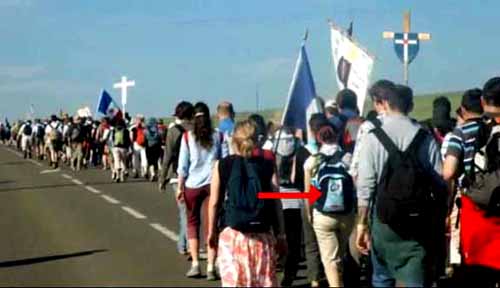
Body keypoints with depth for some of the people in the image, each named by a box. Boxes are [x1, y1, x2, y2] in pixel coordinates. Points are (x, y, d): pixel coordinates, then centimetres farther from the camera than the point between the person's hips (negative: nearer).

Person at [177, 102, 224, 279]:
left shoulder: (187, 136, -1)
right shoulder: (218, 136, 1)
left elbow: (183, 165, -1)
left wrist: (180, 187, 7)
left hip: (192, 184, 0)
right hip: (212, 184, 0)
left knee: (192, 222, 15)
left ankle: (195, 264, 10)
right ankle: (211, 268, 0)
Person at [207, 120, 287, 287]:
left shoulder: (222, 165, 0)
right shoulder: (268, 166, 1)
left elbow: (214, 202, 2)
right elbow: (276, 203, 1)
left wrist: (212, 232, 13)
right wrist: (280, 235, 7)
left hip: (231, 234, -1)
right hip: (262, 234, 1)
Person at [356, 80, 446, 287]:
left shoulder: (373, 138, -7)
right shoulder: (426, 139, -1)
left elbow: (365, 186, -8)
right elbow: (439, 184, -2)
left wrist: (362, 223, -1)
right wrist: (437, 221, 8)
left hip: (385, 219, -1)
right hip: (419, 222, 1)